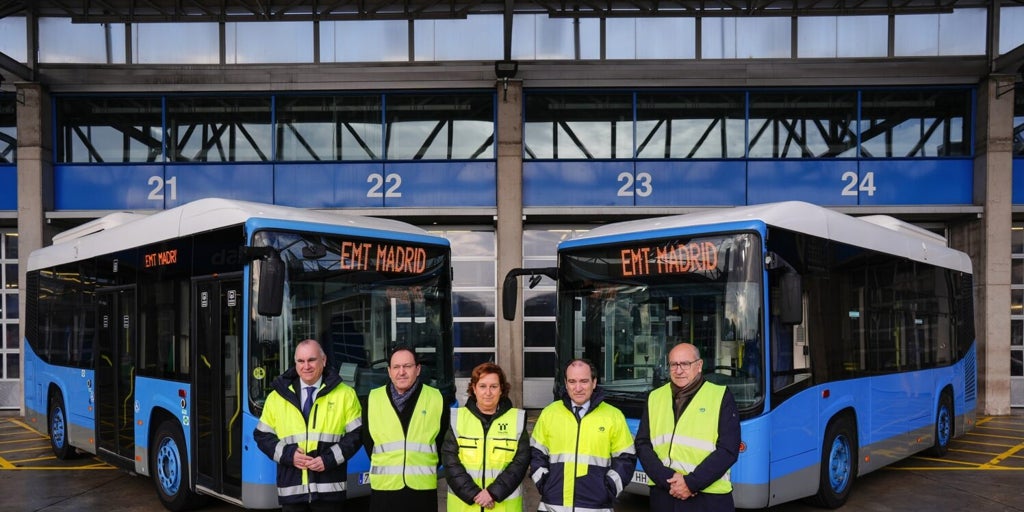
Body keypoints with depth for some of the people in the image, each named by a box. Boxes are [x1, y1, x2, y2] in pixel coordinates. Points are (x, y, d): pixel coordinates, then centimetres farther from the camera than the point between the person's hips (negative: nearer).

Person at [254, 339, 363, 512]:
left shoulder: (344, 394, 3)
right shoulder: (278, 395, 8)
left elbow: (356, 434, 2)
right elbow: (262, 435, 10)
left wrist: (330, 458, -11)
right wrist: (287, 454, -6)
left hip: (328, 490, -1)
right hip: (291, 489, 1)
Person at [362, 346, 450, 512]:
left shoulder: (436, 399, 0)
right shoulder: (373, 399, 3)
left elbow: (443, 440, 9)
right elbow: (367, 441, 12)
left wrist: (425, 469, 8)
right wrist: (384, 467, 10)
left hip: (423, 488, 0)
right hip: (384, 488, 1)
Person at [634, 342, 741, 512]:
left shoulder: (721, 397, 0)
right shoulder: (655, 397, 10)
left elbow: (728, 450, -6)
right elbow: (643, 444, 4)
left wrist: (691, 482, -12)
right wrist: (667, 480, -10)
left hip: (709, 498, -3)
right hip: (663, 496, 3)